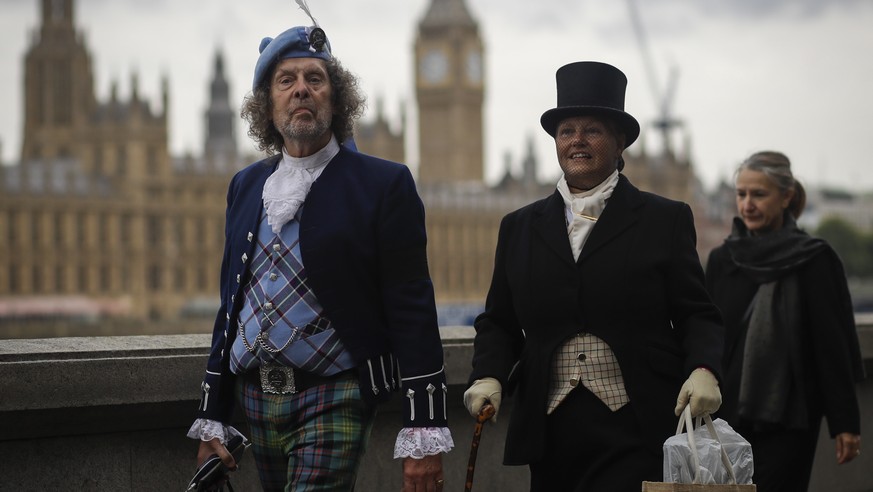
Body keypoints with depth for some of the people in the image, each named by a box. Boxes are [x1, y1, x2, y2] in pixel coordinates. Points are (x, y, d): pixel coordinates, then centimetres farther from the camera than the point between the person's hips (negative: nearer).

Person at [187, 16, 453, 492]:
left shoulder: (384, 184, -4)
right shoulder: (246, 186, 13)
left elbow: (413, 314, -9)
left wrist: (424, 435, -14)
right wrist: (211, 419, 14)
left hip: (335, 399, -5)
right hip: (256, 398, 6)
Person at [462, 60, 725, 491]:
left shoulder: (665, 221, 6)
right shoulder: (519, 228, 15)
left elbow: (697, 317, 3)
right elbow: (498, 323, 15)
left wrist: (704, 370, -17)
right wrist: (488, 377, -4)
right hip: (551, 435, 3)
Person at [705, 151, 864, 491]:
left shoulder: (814, 260, -3)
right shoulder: (722, 260, 9)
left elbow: (834, 345, -5)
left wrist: (845, 423, -8)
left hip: (786, 422, -4)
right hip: (727, 418, 4)